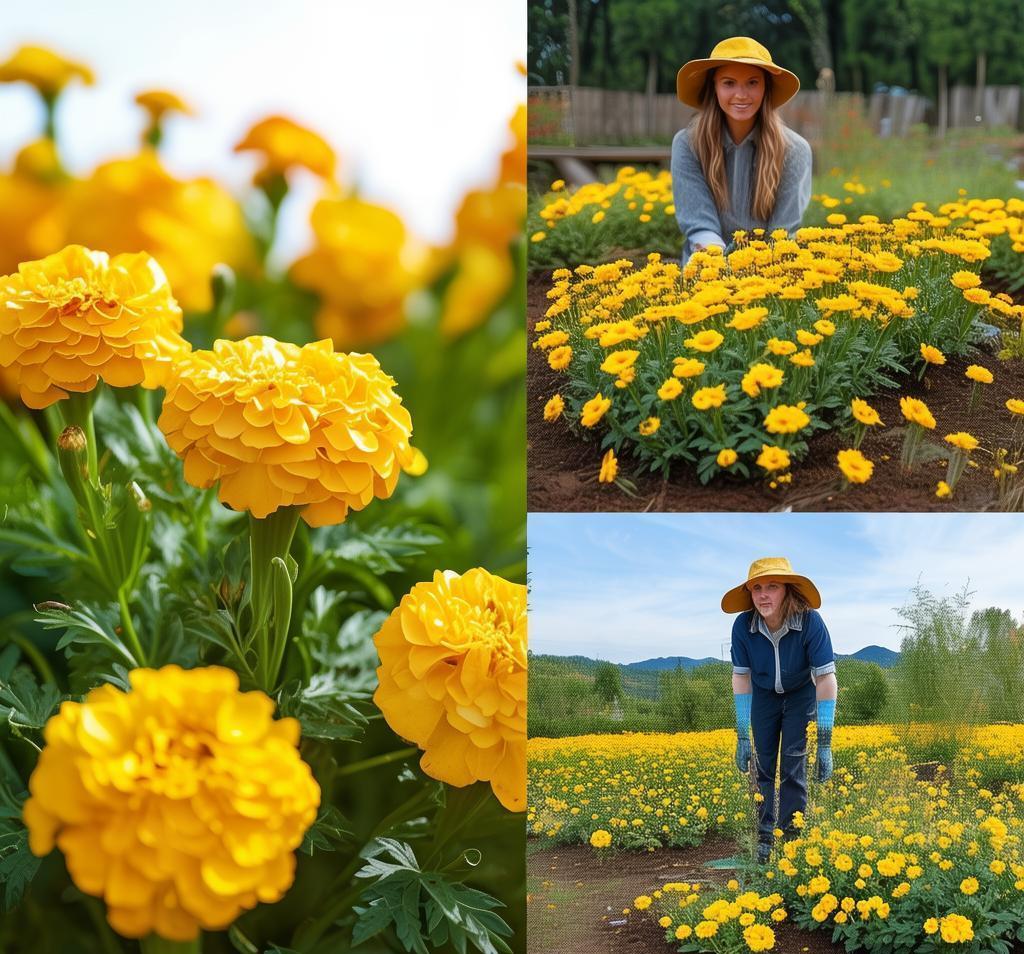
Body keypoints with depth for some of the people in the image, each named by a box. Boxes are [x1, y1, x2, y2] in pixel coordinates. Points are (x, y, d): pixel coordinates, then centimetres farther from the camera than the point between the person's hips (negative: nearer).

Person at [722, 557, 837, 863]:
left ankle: (791, 838, 1)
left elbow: (826, 678, -29)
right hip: (764, 696, 2)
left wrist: (825, 743, -31)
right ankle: (765, 838, 10)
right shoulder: (743, 626, -28)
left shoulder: (811, 622, -35)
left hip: (801, 694, -2)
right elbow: (741, 677, -15)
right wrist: (742, 736, -15)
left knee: (794, 767, -8)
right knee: (764, 766, 0)